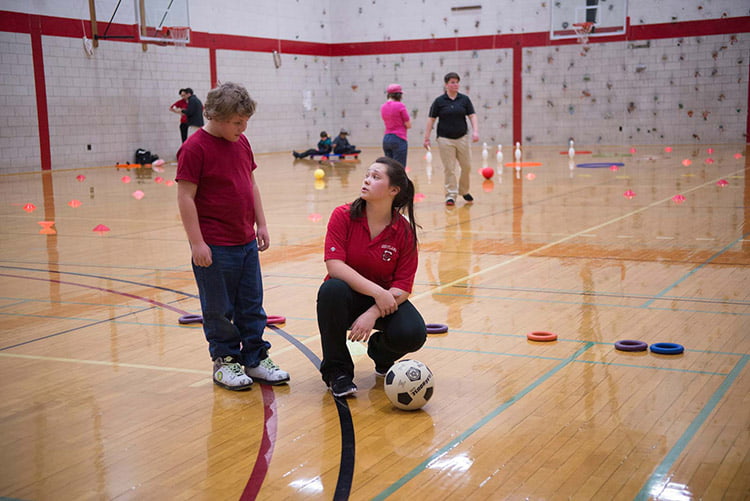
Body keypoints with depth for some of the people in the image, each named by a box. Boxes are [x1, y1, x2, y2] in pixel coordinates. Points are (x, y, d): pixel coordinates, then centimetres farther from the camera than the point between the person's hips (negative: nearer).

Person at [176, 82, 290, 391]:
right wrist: (197, 242, -16)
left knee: (252, 305, 13)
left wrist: (260, 224, 13)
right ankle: (224, 361, 20)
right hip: (214, 247, -7)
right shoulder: (195, 148, -14)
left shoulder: (241, 143, 9)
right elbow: (185, 197, -15)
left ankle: (255, 358, 24)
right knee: (219, 309, 6)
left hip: (246, 242, 7)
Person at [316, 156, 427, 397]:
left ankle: (380, 352, 13)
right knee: (332, 289, -36)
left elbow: (402, 287, -11)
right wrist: (377, 291, -29)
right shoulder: (343, 215, -13)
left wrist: (373, 313, -28)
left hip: (386, 299, 1)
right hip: (349, 296, -1)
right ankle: (336, 370, -15)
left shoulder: (405, 231, -10)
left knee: (412, 334, -28)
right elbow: (334, 265, -22)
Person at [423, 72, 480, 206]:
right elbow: (431, 119, 0)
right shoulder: (439, 101, -1)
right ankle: (451, 195, 5)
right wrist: (427, 137, -4)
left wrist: (475, 131, -13)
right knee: (449, 169, -2)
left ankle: (464, 191, 25)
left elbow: (472, 116, 2)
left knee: (467, 166, 5)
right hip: (445, 139, -2)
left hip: (462, 138, 2)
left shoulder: (464, 99, 4)